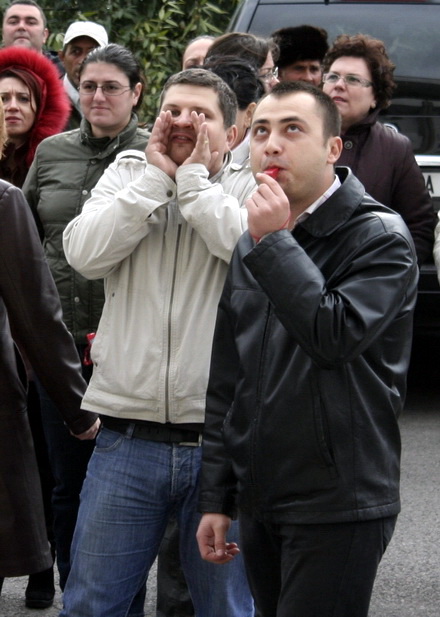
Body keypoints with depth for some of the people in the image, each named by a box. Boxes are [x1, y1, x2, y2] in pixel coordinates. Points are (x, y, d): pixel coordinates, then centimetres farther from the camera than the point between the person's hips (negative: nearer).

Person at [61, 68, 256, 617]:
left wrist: (194, 179, -10)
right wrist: (157, 177, -7)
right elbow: (85, 253, -8)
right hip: (128, 439, 2)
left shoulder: (251, 190, 2)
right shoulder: (126, 176, 9)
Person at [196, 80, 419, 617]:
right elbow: (225, 384, 15)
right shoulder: (250, 247, 13)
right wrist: (215, 498, 13)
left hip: (338, 506, -6)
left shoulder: (380, 238, -7)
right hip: (259, 504, 7)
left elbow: (337, 335, -23)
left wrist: (274, 243, -16)